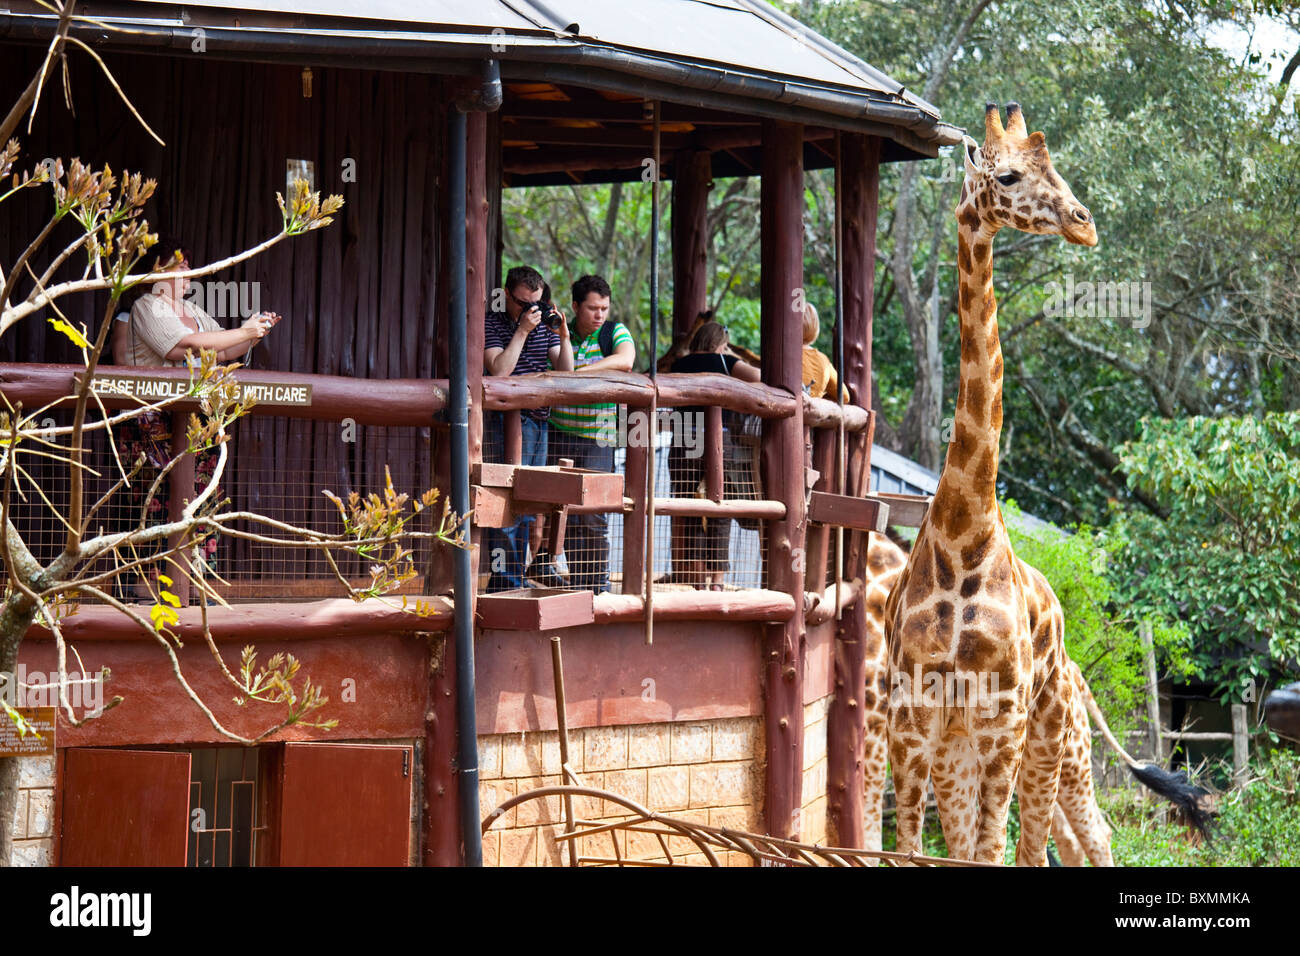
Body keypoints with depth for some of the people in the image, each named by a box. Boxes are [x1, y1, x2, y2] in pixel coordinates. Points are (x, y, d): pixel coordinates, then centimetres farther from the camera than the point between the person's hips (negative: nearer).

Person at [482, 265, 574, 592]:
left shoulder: (545, 325, 12)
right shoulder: (492, 325, -3)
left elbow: (566, 371, 8)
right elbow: (499, 369, -17)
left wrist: (563, 336, -6)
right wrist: (523, 331, -16)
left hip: (539, 420, 6)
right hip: (507, 419, -6)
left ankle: (516, 577, 16)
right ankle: (502, 581, -10)